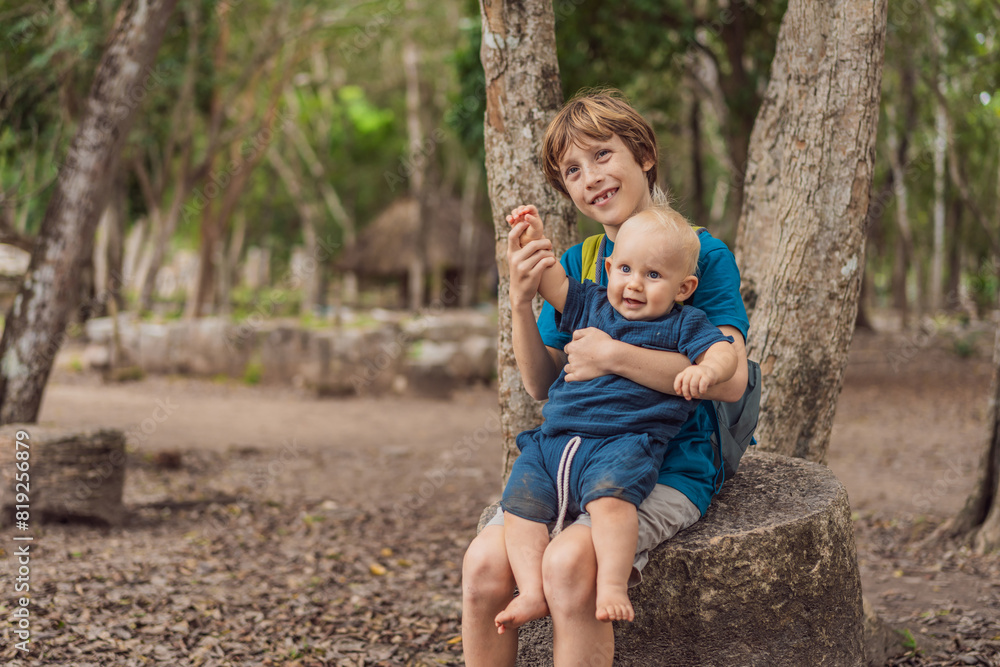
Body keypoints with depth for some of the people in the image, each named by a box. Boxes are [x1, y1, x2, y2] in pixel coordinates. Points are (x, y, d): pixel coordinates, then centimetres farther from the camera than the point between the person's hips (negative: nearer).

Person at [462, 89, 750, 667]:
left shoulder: (703, 254, -3)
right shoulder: (572, 265, 12)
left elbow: (730, 378, -15)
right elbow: (543, 388, 12)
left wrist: (614, 357, -20)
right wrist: (521, 301, -4)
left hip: (669, 471, -4)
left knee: (570, 561, -33)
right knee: (484, 562, -21)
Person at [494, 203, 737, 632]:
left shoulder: (682, 325, 8)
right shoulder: (592, 306, 20)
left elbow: (724, 353, -2)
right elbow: (554, 284, 26)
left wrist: (705, 371, -24)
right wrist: (535, 239, 14)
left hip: (622, 444, -5)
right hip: (554, 438, 5)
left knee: (609, 498, -36)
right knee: (521, 505, -13)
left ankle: (612, 587, -34)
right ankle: (532, 593, -15)